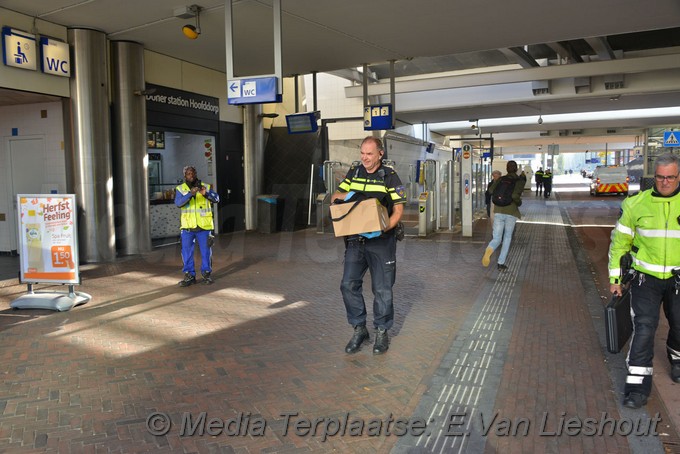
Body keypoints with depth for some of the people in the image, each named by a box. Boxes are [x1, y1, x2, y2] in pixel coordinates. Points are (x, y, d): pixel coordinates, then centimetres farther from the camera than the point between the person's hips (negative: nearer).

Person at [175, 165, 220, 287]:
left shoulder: (206, 187, 5)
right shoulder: (180, 189, 4)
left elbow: (216, 198, -9)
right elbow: (178, 203, -14)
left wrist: (206, 194, -28)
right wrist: (190, 194, -29)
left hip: (204, 226, 0)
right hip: (187, 226, 0)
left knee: (206, 251, 7)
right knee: (187, 252, 4)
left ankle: (206, 273, 22)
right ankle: (189, 275, 16)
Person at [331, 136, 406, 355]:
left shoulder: (390, 176, -5)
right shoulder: (354, 172, 8)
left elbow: (398, 210, -7)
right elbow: (335, 196, 13)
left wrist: (384, 228, -24)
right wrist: (344, 195, -12)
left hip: (381, 240, -4)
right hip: (355, 239, 4)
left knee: (382, 288, 3)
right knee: (349, 284, 0)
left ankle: (381, 331, 20)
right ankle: (359, 329, 16)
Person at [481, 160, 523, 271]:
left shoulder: (501, 179, 10)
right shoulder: (520, 181, -3)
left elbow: (491, 190, -5)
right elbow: (515, 195, -19)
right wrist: (519, 202, 2)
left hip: (498, 212, 2)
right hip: (511, 213, -2)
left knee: (496, 239, 4)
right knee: (507, 237, 19)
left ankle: (489, 250, -33)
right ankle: (501, 263, 14)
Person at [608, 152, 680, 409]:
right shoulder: (637, 204, -6)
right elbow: (619, 242, 1)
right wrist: (614, 277, 2)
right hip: (646, 278, -1)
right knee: (644, 327, -7)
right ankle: (638, 383, 1)